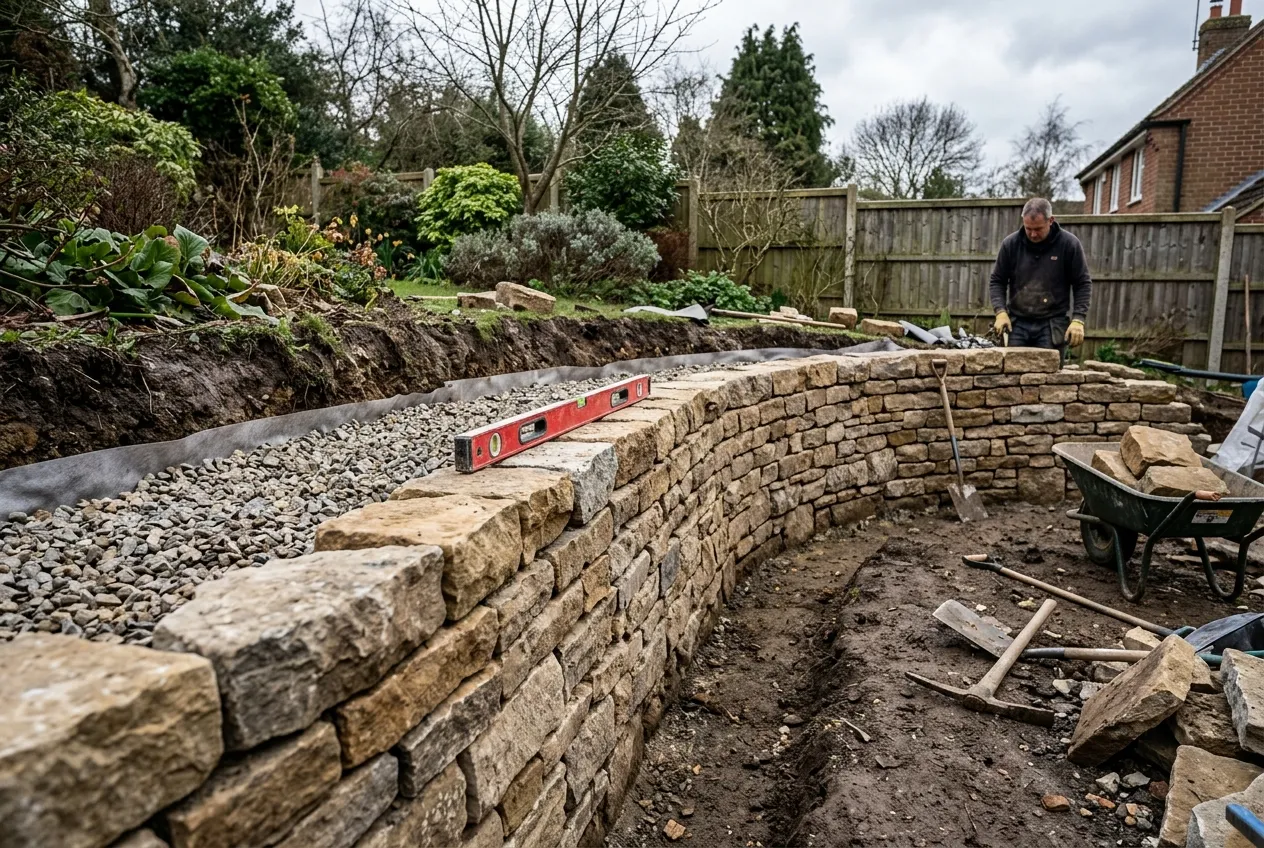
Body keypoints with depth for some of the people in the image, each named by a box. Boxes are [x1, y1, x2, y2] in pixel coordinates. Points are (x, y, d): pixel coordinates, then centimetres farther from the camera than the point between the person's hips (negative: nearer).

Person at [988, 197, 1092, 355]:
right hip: (1018, 323, 2)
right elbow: (997, 281, 7)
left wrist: (1078, 319, -10)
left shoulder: (1069, 244, -5)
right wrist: (1001, 311, -8)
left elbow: (1083, 284, 0)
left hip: (1052, 325, -2)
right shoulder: (1010, 244, 0)